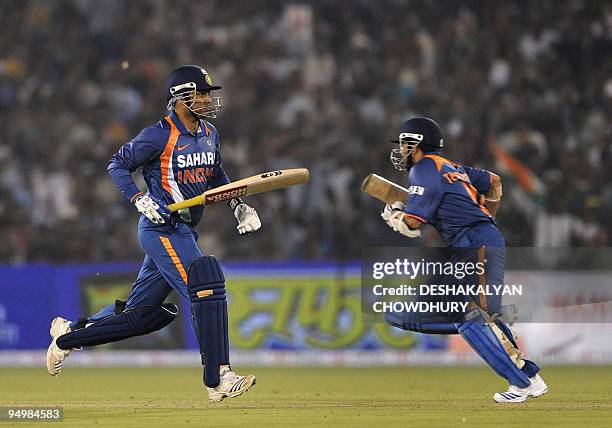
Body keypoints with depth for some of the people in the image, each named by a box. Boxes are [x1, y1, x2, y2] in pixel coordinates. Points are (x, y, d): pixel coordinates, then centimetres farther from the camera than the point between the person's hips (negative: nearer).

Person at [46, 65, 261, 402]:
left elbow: (217, 175, 27)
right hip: (161, 228, -9)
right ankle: (217, 380, -22)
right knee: (205, 286, -21)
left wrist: (238, 205, 14)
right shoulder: (159, 136, -13)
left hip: (184, 231, 9)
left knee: (144, 312, 11)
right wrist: (139, 198, -19)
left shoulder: (209, 134, 11)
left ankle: (69, 335, 28)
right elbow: (118, 165, -6)